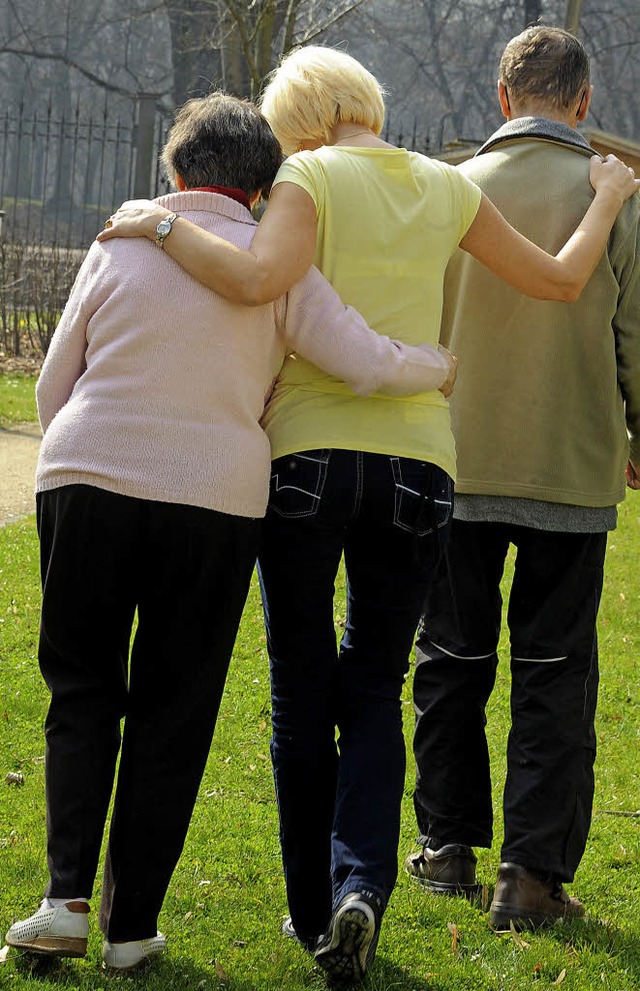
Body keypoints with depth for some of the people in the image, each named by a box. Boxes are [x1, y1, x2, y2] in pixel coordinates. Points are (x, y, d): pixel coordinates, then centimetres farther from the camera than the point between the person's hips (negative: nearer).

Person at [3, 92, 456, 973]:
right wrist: (441, 368, 15)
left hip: (87, 482, 1)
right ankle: (133, 925, 10)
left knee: (82, 698, 12)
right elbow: (368, 363, -5)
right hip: (215, 503, -1)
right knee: (172, 717, 9)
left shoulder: (120, 246, 5)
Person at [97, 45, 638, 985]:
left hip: (308, 457, -3)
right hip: (416, 463, 3)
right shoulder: (446, 189, 9)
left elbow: (258, 279, -23)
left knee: (302, 694, 9)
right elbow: (560, 280, 20)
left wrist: (161, 225, -9)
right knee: (373, 695, 10)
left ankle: (313, 908, 13)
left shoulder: (313, 178, -4)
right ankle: (363, 886, -11)